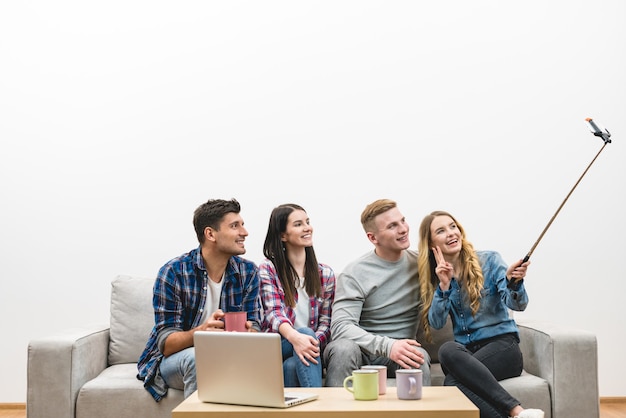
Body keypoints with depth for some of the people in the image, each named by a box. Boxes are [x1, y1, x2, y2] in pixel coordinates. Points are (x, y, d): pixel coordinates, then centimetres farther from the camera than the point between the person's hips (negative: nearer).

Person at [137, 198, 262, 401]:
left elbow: (254, 329, -5)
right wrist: (202, 331, -39)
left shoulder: (248, 272, -3)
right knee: (196, 358, -35)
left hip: (224, 356, 3)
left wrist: (247, 333, -31)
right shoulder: (173, 272, -16)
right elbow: (166, 343, -18)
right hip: (173, 359, -2)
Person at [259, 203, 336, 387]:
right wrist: (295, 337, -34)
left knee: (291, 366, -33)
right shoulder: (267, 269, 3)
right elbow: (273, 312, -12)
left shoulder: (325, 274, 12)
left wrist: (312, 343, -18)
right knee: (306, 332, -33)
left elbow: (325, 322, 7)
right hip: (276, 348, -1)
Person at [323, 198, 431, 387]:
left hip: (401, 350, 2)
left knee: (419, 358, -32)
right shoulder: (355, 273, -8)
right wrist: (387, 345, -32)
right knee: (344, 348, -35)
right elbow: (340, 327, -19)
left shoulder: (420, 263, 5)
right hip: (361, 349, -2)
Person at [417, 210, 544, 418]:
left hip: (502, 344, -3)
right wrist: (444, 285, -13)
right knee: (448, 348, -35)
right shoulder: (435, 277, 9)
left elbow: (517, 304, -10)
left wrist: (513, 282, -31)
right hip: (467, 351, 3)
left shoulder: (489, 260, 0)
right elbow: (436, 323, 0)